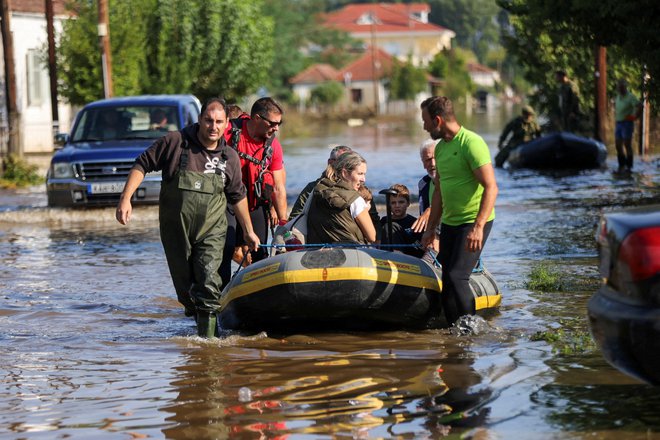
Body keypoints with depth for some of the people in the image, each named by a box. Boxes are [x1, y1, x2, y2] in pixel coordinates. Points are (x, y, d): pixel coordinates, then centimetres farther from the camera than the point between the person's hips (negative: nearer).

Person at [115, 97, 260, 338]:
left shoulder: (230, 157, 3)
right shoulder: (175, 142, -6)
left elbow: (237, 196, 16)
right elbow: (142, 165, -1)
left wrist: (248, 231, 23)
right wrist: (125, 199, -12)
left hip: (211, 230, 0)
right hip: (175, 229, 0)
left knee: (208, 281, -17)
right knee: (184, 285, 7)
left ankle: (207, 338, -15)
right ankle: (202, 319, 29)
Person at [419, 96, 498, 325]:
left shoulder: (471, 143, -15)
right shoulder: (440, 148, 13)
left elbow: (491, 188, -21)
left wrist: (478, 227, -28)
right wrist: (431, 228, 20)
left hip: (473, 223, -9)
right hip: (449, 223, 9)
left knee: (456, 277, -18)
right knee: (447, 281, 6)